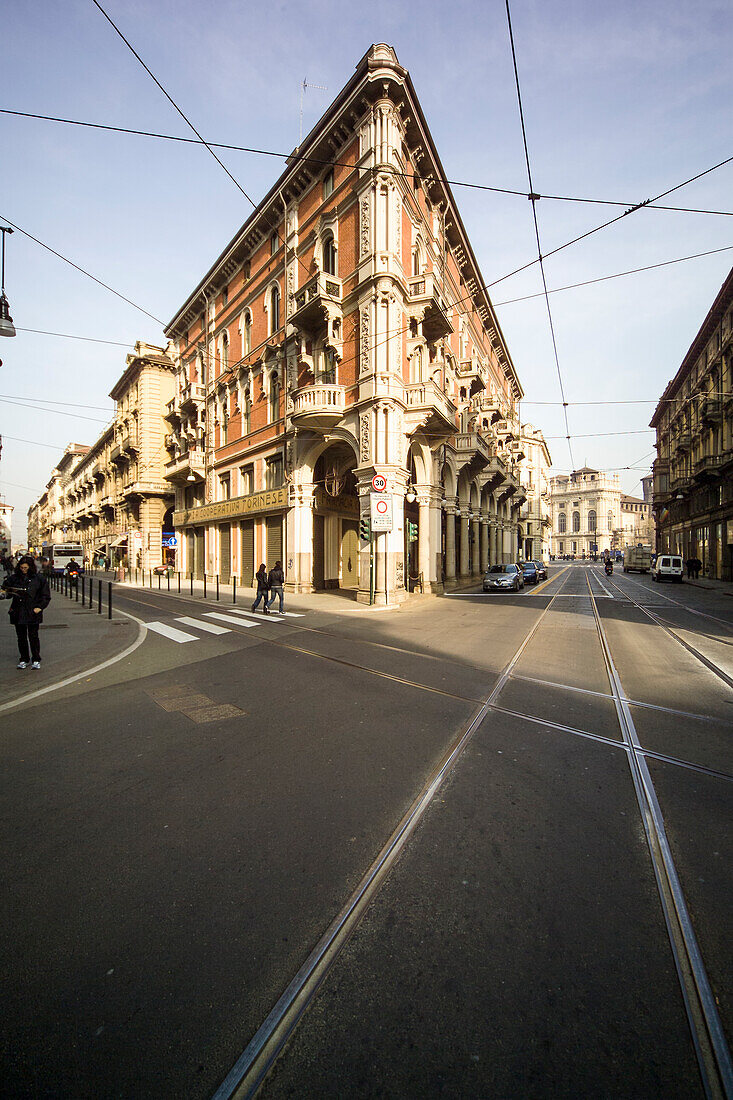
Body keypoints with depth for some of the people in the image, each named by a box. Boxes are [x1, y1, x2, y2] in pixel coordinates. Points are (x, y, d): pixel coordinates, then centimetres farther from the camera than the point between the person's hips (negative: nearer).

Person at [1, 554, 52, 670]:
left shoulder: (39, 578, -1)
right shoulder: (14, 578, 5)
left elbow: (46, 595, 2)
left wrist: (40, 607, -6)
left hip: (33, 613, -3)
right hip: (18, 613, 3)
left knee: (33, 636, 0)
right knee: (21, 637, 10)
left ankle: (36, 660, 11)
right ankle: (24, 660, 23)